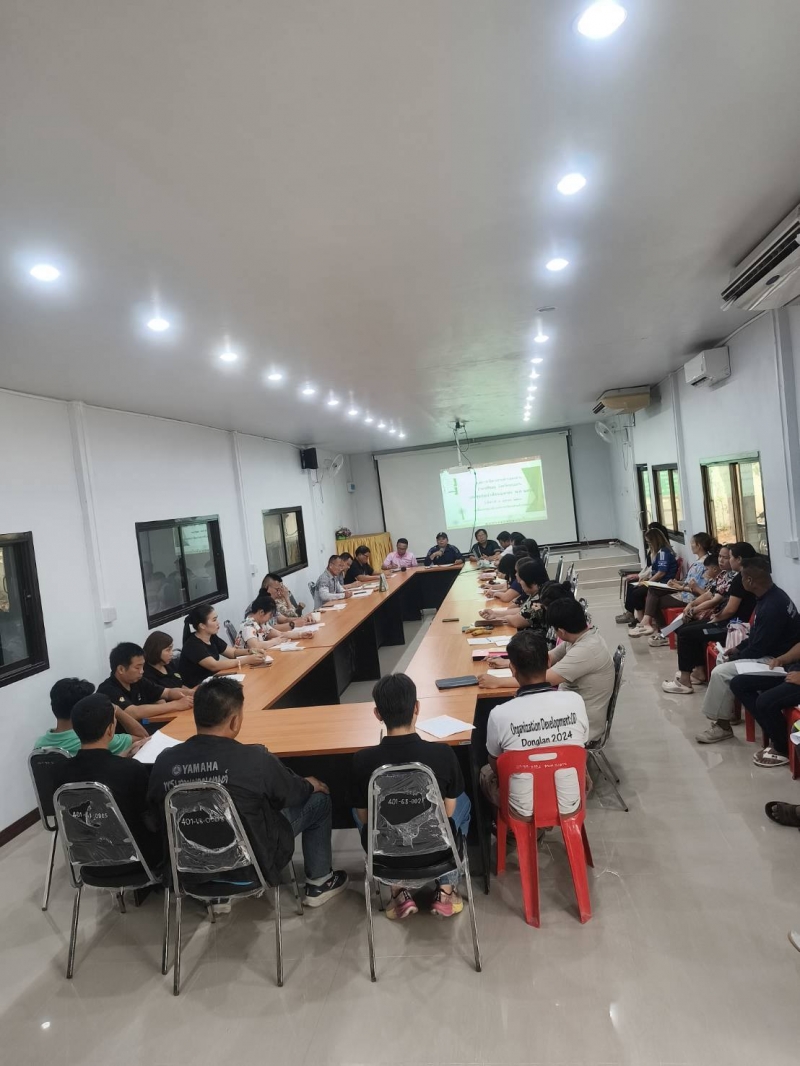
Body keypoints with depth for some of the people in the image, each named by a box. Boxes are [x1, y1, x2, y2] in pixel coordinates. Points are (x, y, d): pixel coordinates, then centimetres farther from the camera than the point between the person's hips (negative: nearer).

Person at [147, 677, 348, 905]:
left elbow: (156, 812, 3)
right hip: (251, 864, -5)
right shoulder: (253, 759, -28)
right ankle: (318, 883, 27)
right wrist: (311, 784, 15)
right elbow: (293, 794, -8)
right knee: (319, 799, 12)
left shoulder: (163, 761, -17)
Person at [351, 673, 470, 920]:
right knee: (463, 802, 28)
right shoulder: (443, 754, -21)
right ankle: (445, 891, 23)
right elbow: (449, 812, -4)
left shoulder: (362, 760, -20)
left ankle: (400, 892, 23)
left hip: (386, 855, 0)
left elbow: (364, 818, -4)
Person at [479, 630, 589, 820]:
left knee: (486, 772, 28)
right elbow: (581, 747, 3)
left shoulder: (500, 714, -26)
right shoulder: (575, 701, -18)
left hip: (524, 811, -2)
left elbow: (496, 765, -6)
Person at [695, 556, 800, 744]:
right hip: (767, 650, 11)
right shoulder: (769, 595, 3)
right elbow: (756, 636, 16)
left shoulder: (773, 606, -29)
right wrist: (738, 649, 9)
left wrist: (734, 658, -9)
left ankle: (722, 726, -2)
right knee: (722, 659, 16)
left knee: (721, 672, -17)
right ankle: (728, 711, 21)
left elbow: (758, 648, -24)